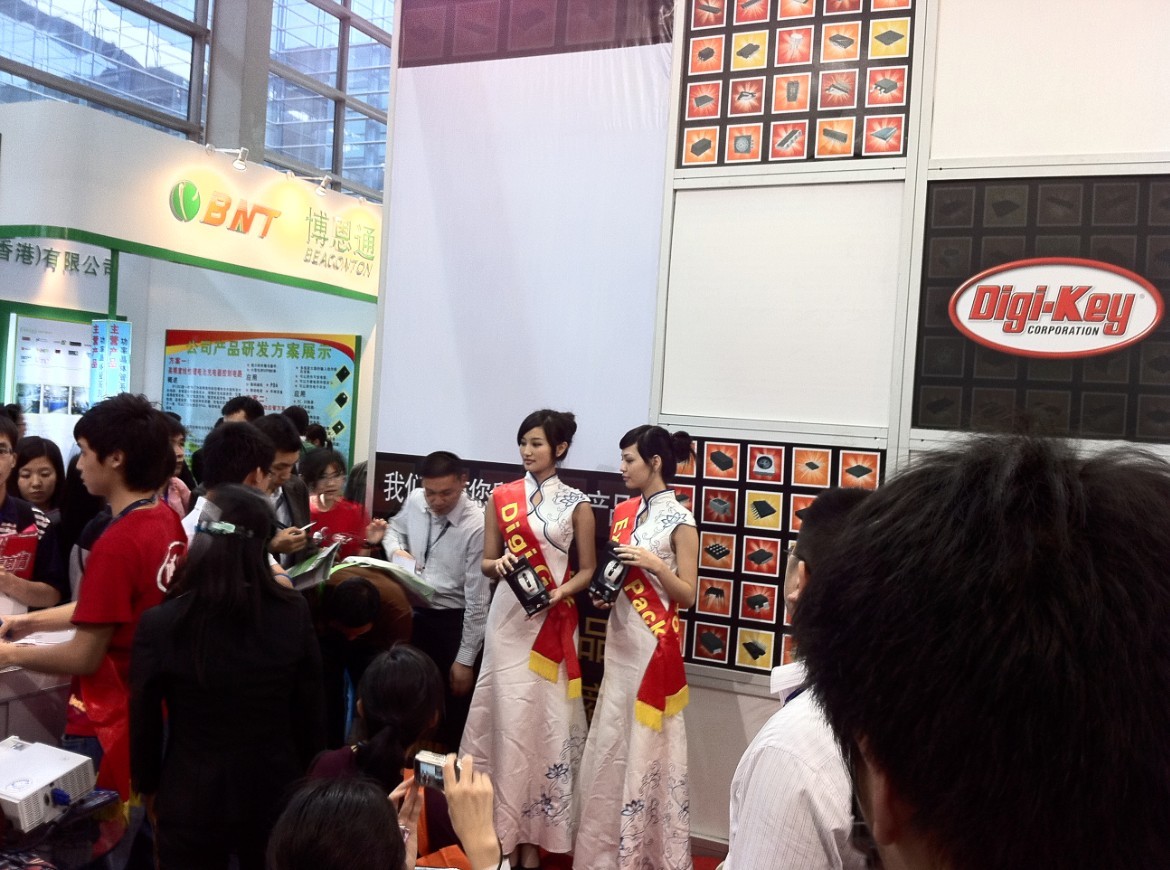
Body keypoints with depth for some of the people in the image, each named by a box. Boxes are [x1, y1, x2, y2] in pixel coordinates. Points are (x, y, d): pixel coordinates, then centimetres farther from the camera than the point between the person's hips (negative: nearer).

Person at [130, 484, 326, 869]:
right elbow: (311, 708, -4)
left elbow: (144, 720, -7)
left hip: (191, 798, -1)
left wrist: (147, 784, 11)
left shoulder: (160, 623, -18)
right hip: (274, 791, 1)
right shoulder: (294, 614, -14)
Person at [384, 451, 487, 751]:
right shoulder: (414, 500, -7)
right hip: (412, 611, 5)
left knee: (451, 705, 9)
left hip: (453, 621, -5)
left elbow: (477, 599, -19)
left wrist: (465, 659, -15)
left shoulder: (476, 526, -24)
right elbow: (394, 529, 18)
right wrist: (396, 550, -7)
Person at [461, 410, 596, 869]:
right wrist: (499, 564, -13)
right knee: (508, 718, 0)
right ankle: (504, 831, 12)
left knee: (545, 721, 1)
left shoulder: (577, 503, 1)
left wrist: (560, 592, -14)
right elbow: (486, 563, 9)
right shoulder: (502, 497, 6)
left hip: (553, 622, -1)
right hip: (508, 617, 1)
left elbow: (587, 569, 3)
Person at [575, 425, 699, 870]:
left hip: (655, 644, -6)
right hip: (620, 638, 6)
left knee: (647, 744, 1)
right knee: (611, 741, 10)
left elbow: (688, 595, -8)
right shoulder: (623, 511, 9)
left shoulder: (679, 520, -9)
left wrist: (654, 564, -22)